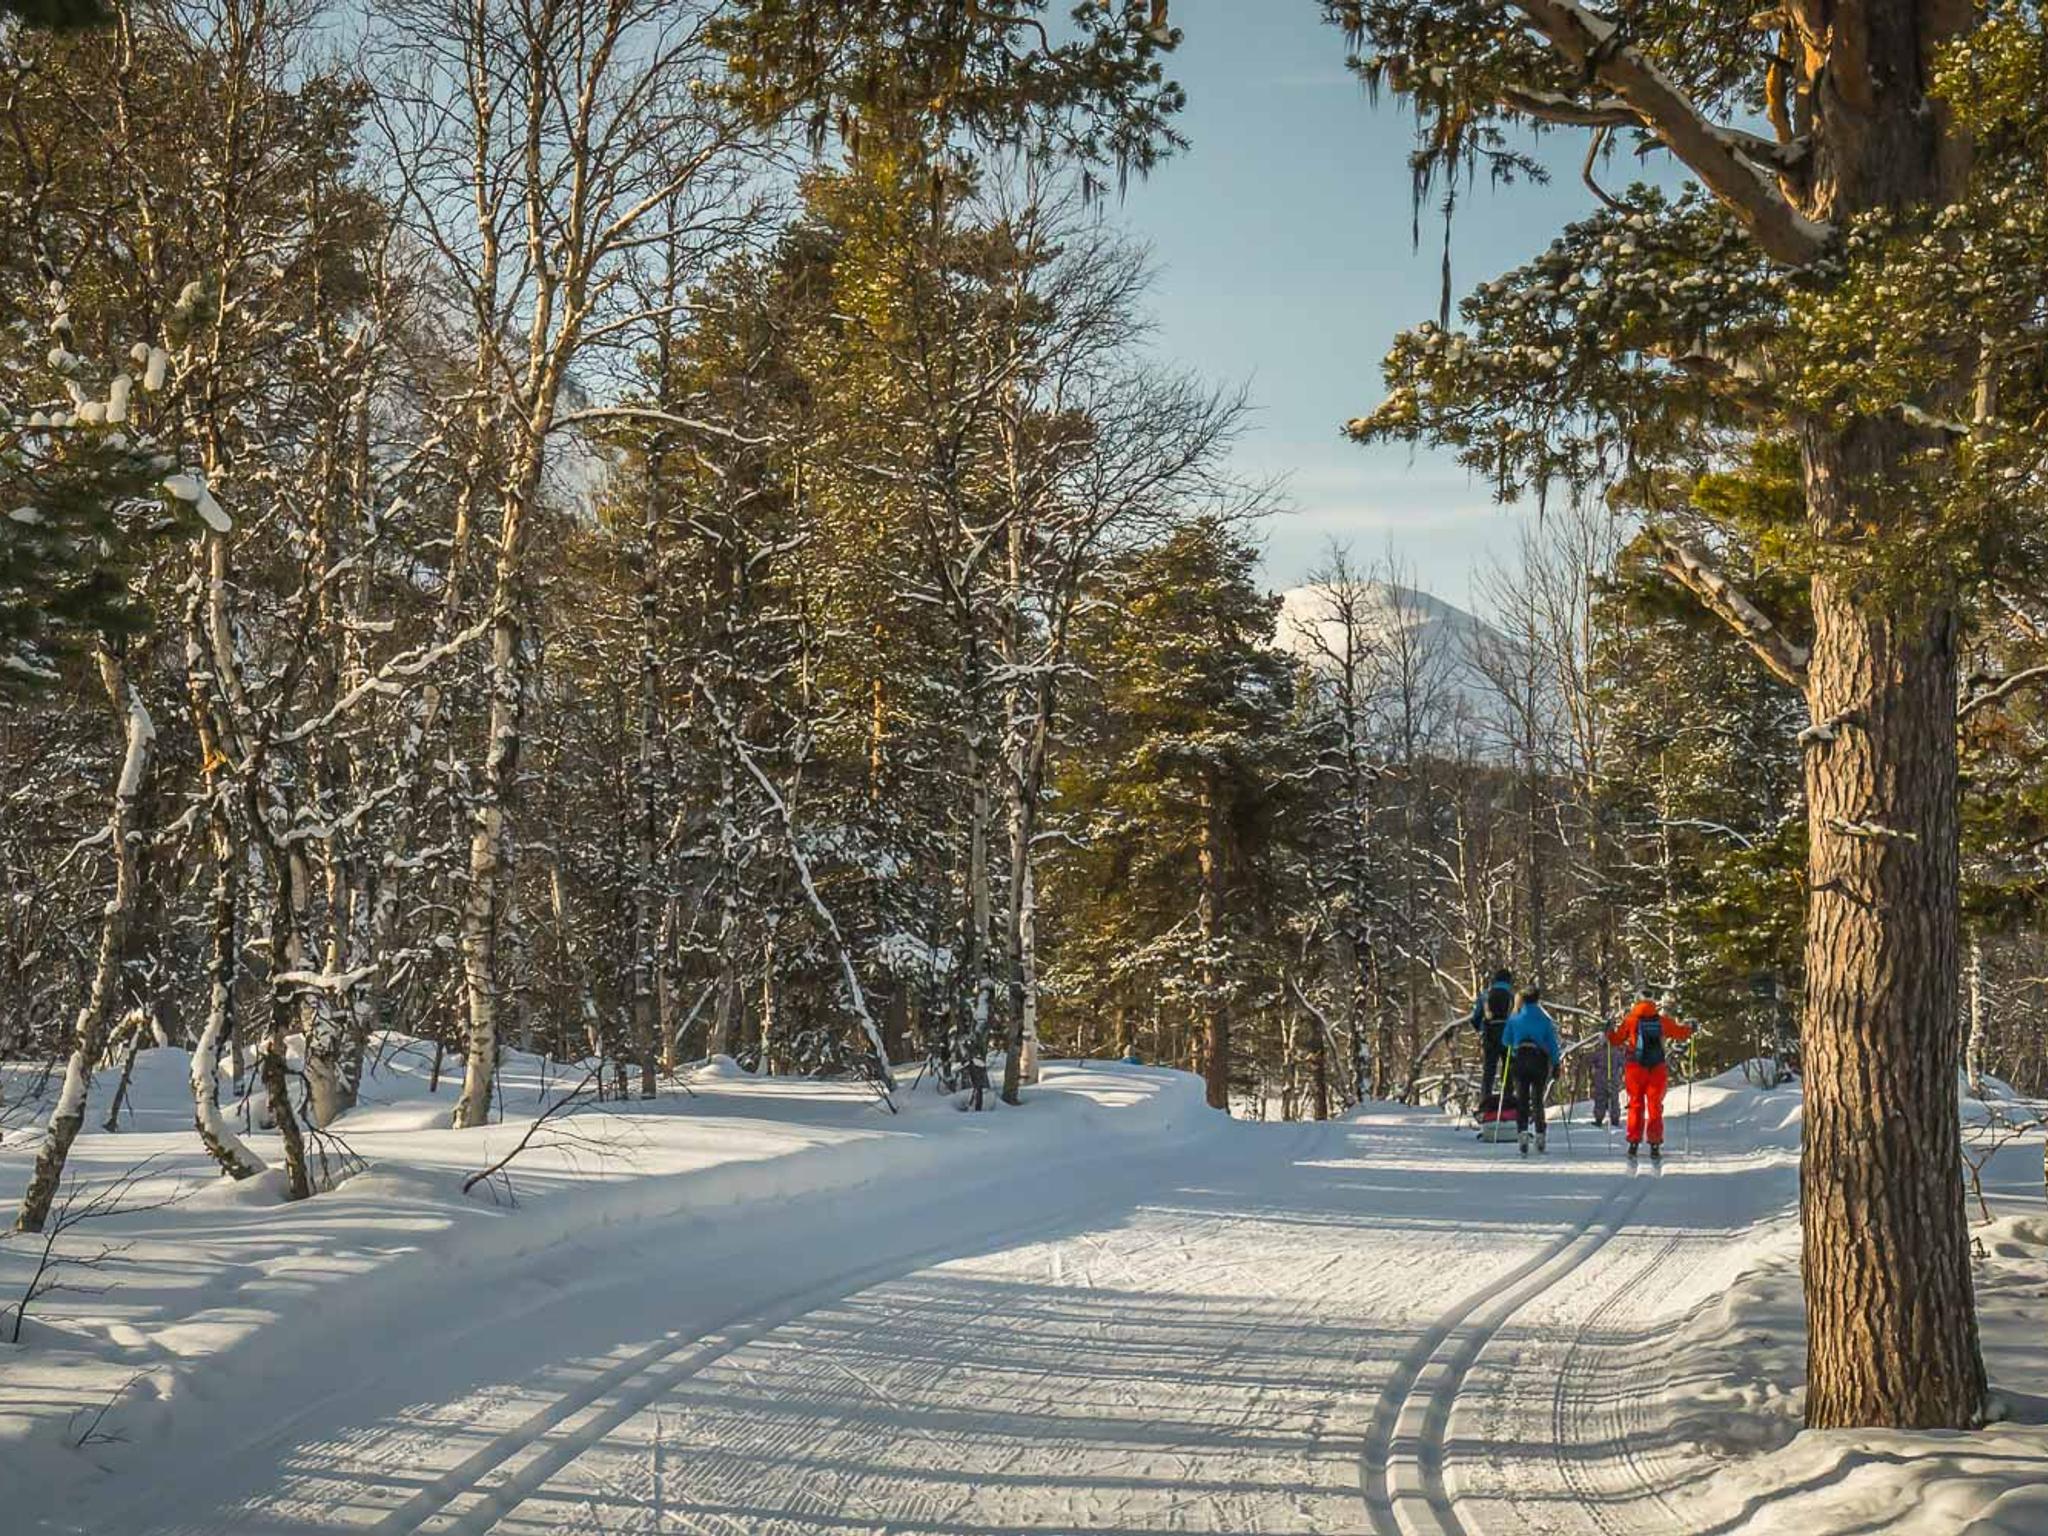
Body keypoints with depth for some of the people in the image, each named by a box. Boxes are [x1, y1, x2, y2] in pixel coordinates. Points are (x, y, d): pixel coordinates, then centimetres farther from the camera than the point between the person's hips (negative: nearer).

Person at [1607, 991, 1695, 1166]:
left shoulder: (1630, 1019, -1)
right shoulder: (1663, 1020, 3)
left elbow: (1616, 1039, 4)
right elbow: (1680, 1032, 15)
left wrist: (1608, 1032, 23)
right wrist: (1691, 1028, 34)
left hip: (1635, 1068, -1)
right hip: (1658, 1069, 1)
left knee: (1636, 1105, 9)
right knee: (1655, 1107, 7)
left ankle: (1634, 1143, 0)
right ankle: (1655, 1146, 2)